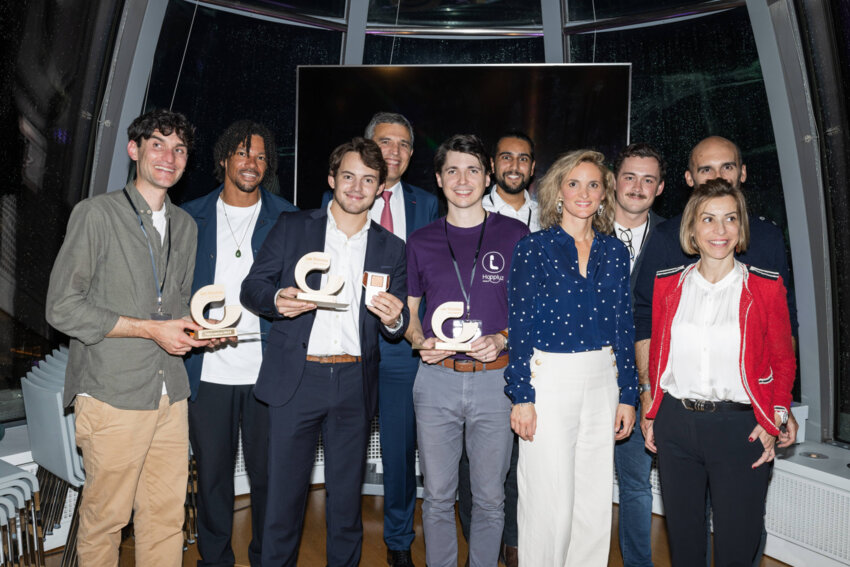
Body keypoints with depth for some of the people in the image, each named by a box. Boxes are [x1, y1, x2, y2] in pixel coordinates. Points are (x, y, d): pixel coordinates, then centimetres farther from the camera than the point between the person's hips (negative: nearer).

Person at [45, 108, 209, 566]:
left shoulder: (185, 226, 15)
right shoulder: (96, 214, -4)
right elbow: (62, 308, -10)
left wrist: (194, 329, 2)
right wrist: (152, 329, -13)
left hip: (170, 394, 5)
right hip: (113, 395, -5)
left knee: (167, 516, 9)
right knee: (105, 517, 5)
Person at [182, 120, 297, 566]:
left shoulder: (287, 218, 6)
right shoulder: (191, 217, 9)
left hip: (268, 369, -1)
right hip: (208, 370, 1)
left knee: (267, 474, 7)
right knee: (211, 472, 12)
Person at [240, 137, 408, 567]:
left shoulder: (391, 249, 10)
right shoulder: (291, 227, 6)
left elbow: (397, 327, 10)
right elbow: (252, 286, 4)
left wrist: (394, 319, -14)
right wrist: (277, 300, -18)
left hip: (355, 383, 2)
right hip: (296, 379, -1)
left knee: (347, 492, 12)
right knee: (284, 491, 6)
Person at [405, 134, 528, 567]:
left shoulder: (516, 235, 2)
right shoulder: (421, 242, 8)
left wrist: (502, 339, -11)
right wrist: (420, 341, -6)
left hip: (495, 380, -1)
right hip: (436, 379, 1)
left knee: (490, 497, 11)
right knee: (437, 496, 12)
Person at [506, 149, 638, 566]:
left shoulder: (614, 251, 8)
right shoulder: (534, 248, -3)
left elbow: (623, 324, 9)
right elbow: (519, 325, -6)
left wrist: (628, 394, 6)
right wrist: (521, 396, -11)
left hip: (602, 381, 4)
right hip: (548, 381, -4)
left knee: (596, 499, 11)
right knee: (549, 501, 2)